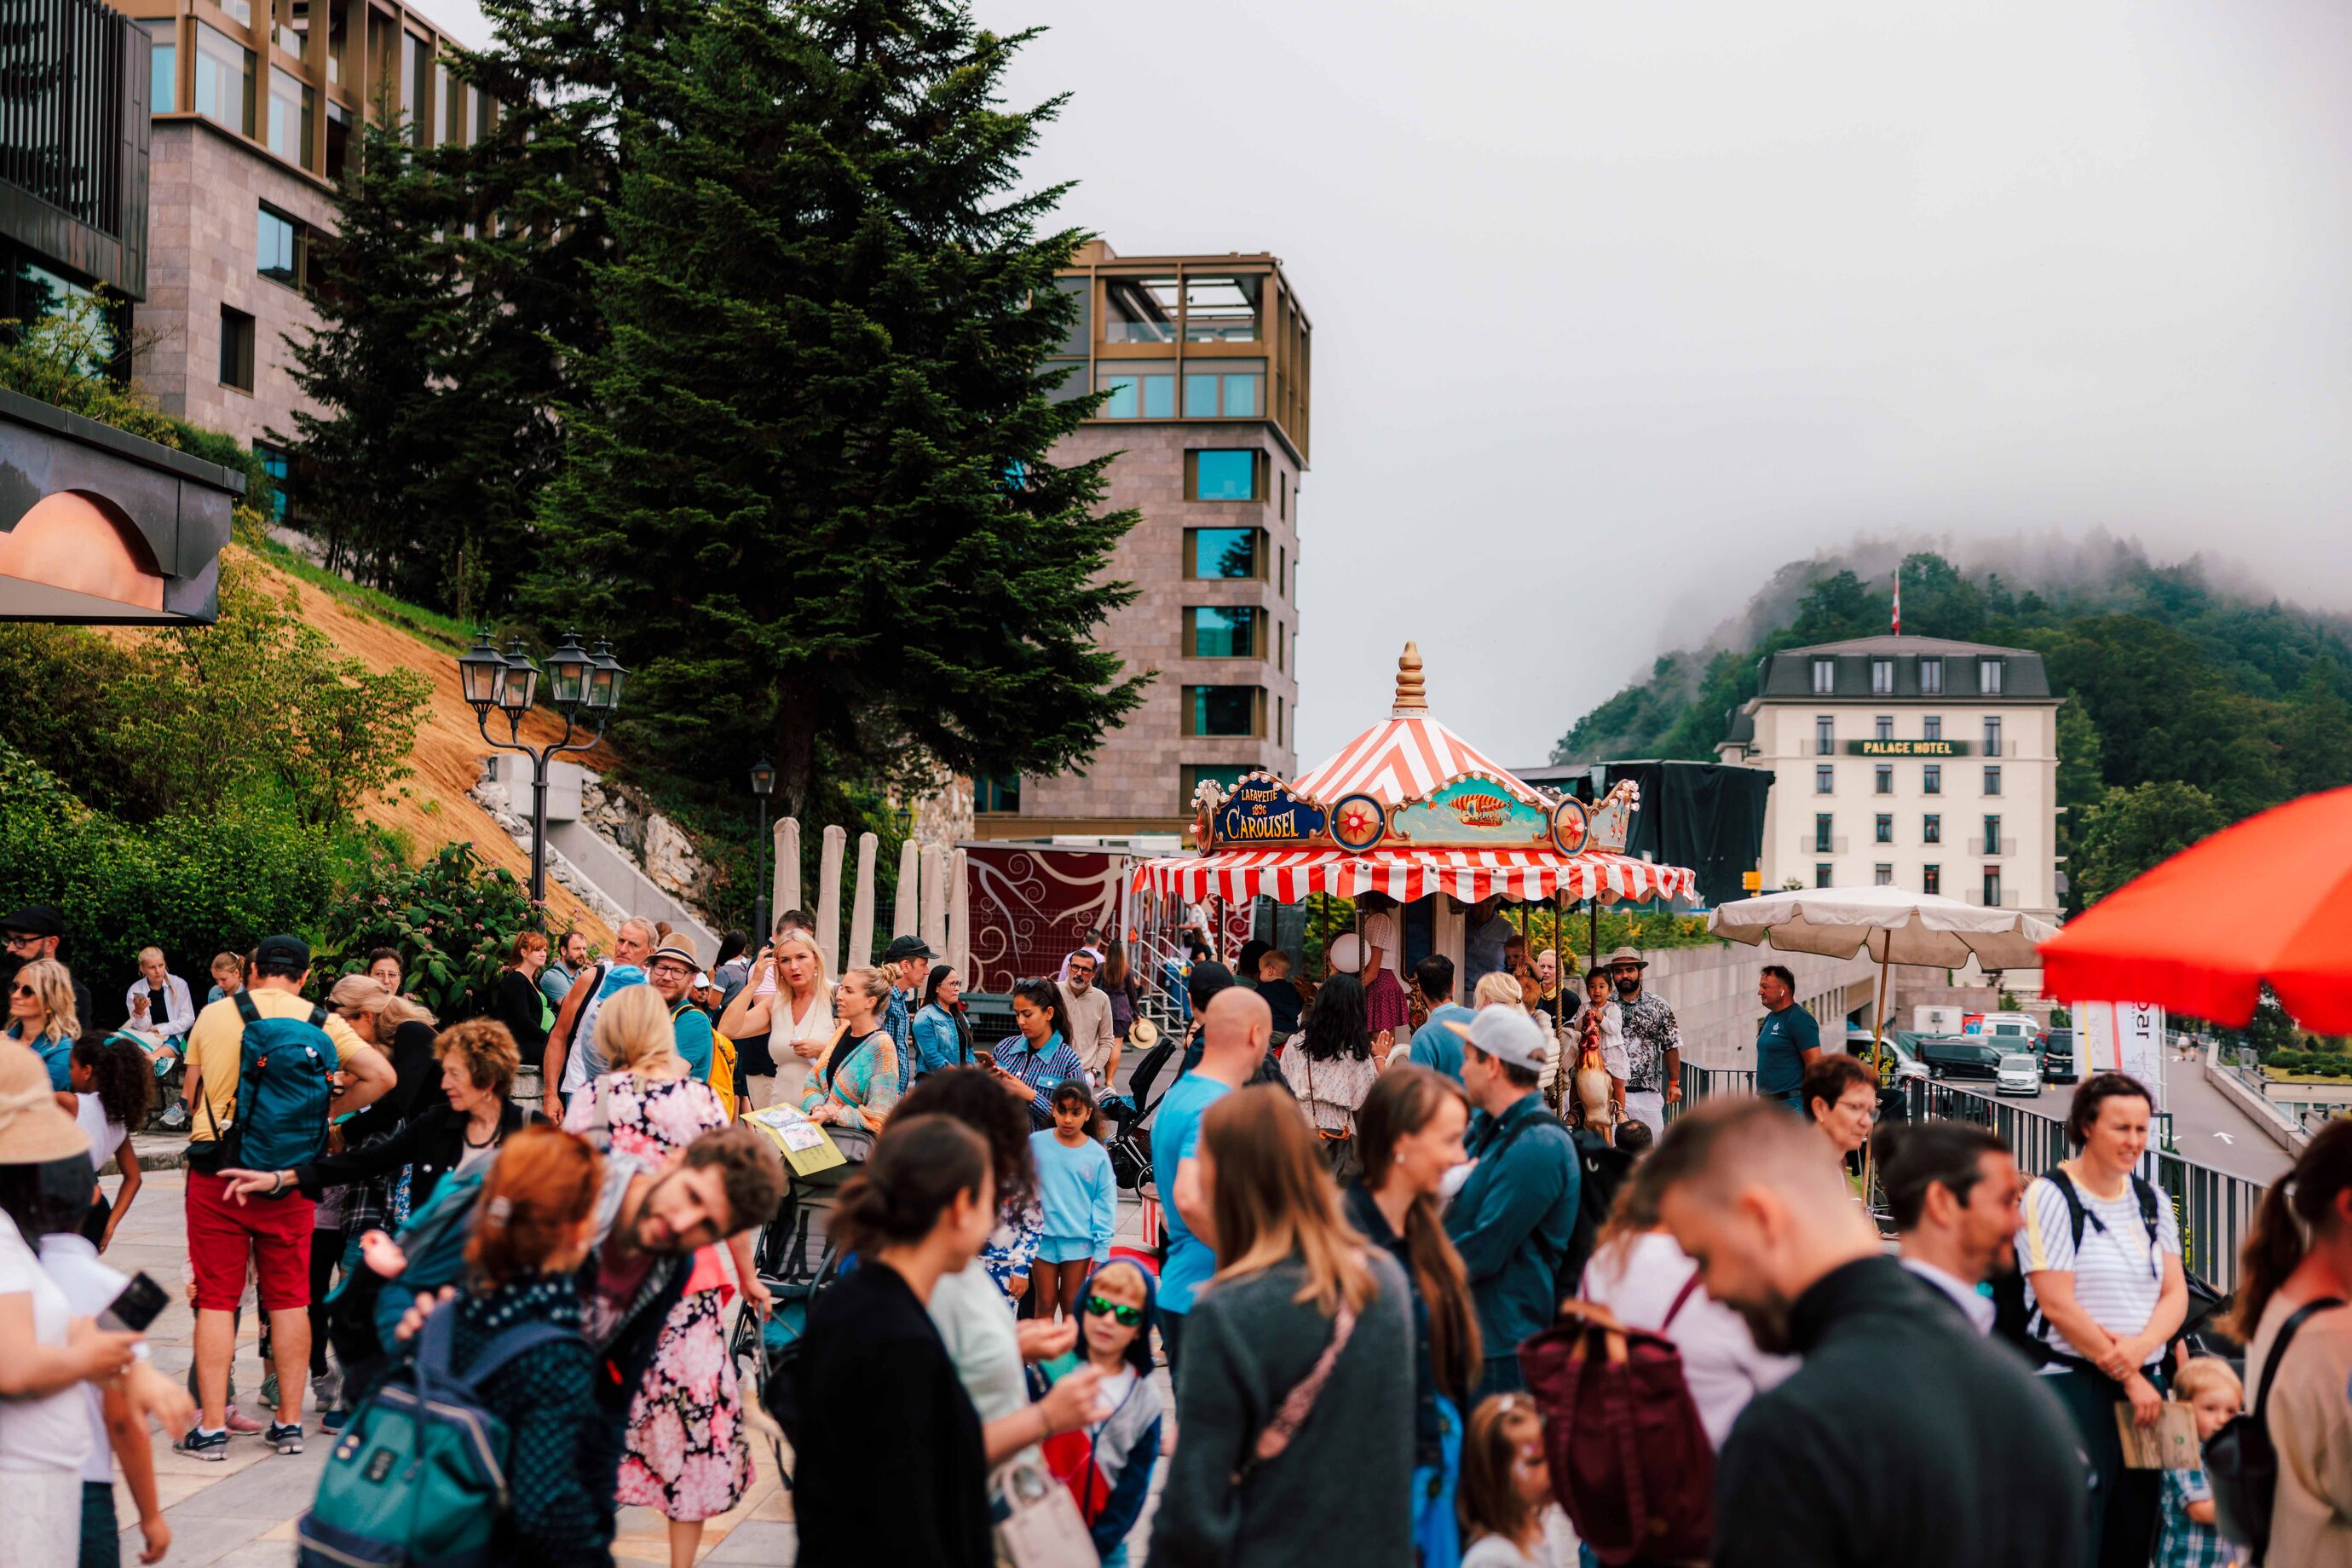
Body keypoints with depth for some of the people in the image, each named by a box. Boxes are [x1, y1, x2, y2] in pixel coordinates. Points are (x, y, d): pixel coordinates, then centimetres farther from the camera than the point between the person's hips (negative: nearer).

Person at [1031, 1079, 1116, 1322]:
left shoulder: (1097, 1154, -4)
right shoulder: (1036, 1143, -3)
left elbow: (1105, 1205, 0)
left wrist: (1101, 1251, -2)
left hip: (1079, 1241, 0)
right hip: (1043, 1238, 0)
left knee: (1071, 1305, 10)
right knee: (1045, 1304, 8)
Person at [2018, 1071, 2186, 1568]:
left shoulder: (2152, 1201, 13)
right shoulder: (2050, 1197, -7)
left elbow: (2176, 1294, 8)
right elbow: (2057, 1305, -11)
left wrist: (2138, 1348, -12)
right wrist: (2129, 1376, -9)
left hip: (2145, 1383, 6)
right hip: (2071, 1383, -6)